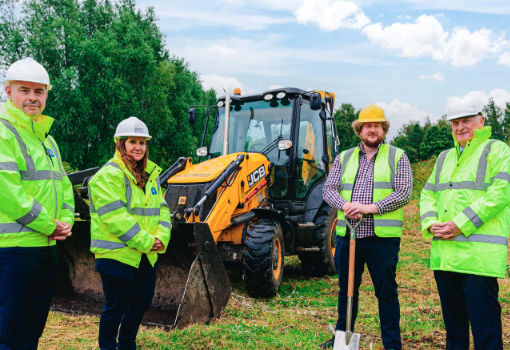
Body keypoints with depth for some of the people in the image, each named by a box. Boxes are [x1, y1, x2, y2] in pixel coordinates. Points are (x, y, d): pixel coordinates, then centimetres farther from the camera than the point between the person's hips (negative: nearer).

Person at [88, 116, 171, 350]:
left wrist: (161, 238, -6)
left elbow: (162, 209, 12)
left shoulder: (150, 175, 14)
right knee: (115, 307, 3)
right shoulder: (108, 175, -11)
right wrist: (145, 241, -20)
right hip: (116, 255, -7)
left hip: (146, 257, 8)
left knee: (141, 304, 17)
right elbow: (115, 217, -19)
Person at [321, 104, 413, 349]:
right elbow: (328, 189, 7)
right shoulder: (344, 158, 14)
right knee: (346, 289, 14)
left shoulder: (397, 157, 5)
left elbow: (404, 192, -5)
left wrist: (371, 207, -16)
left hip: (382, 237, -3)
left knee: (386, 292, 4)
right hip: (347, 235, 3)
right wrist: (345, 205, -14)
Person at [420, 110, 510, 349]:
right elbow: (428, 194, 19)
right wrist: (430, 223, -1)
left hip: (479, 255, -6)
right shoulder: (444, 158, 22)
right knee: (453, 323, 16)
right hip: (443, 255, 7)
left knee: (485, 328, -3)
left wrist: (461, 224, -18)